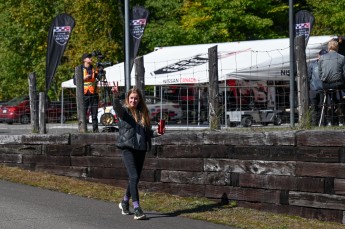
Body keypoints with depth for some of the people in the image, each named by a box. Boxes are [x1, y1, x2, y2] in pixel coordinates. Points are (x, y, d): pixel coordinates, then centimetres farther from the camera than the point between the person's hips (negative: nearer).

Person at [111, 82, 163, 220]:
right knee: (134, 177, -17)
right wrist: (115, 96, -44)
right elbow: (117, 107, -25)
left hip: (141, 149, 5)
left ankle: (125, 202, 34)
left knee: (135, 179, 13)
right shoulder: (124, 111, -1)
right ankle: (137, 209, -17)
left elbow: (147, 132, 20)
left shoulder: (143, 113, 13)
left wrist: (156, 133, 0)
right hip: (128, 148, -5)